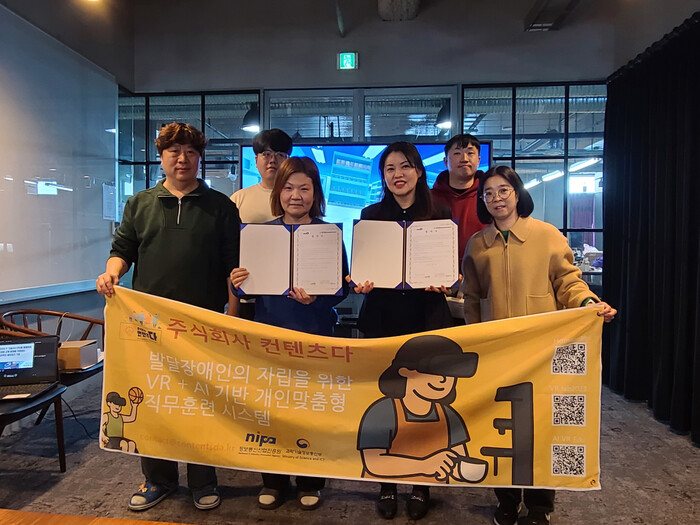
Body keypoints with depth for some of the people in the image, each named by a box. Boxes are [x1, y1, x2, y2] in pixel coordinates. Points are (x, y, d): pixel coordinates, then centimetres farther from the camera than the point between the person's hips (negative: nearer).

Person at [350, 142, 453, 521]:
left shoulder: (440, 216, 4)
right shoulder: (370, 216, 6)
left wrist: (443, 282, -16)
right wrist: (360, 284, -15)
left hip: (427, 321, 0)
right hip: (381, 320, 1)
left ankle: (421, 485, 25)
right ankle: (387, 484, 23)